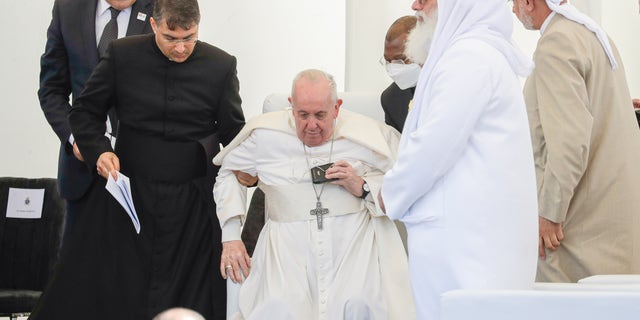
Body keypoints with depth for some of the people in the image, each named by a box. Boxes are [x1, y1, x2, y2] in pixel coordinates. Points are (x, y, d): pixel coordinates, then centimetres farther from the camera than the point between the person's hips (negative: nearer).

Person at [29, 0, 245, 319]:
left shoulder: (221, 66, -2)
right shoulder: (122, 54, -3)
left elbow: (234, 131, 7)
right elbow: (85, 111, 6)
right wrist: (97, 151, -11)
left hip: (192, 201, 0)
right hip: (127, 191, 0)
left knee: (188, 294, 4)